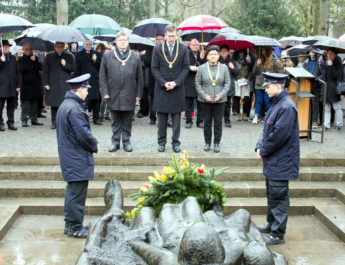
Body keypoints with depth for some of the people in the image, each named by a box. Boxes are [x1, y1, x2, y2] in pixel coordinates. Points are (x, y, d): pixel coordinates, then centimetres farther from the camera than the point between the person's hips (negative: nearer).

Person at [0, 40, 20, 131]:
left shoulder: (13, 58, 14)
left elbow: (17, 72, 14)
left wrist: (18, 85, 7)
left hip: (12, 87, 4)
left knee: (11, 106, 8)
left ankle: (11, 122, 15)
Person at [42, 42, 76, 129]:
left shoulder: (69, 56, 9)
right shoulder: (49, 56, 9)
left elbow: (73, 69, 6)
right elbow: (45, 70, 7)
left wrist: (65, 65, -11)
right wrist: (45, 83, 0)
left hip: (65, 84, -1)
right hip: (53, 84, 1)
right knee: (54, 104, 1)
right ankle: (54, 123, 10)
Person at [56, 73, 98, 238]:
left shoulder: (65, 105, 12)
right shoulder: (74, 109, -21)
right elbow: (84, 134, -22)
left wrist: (91, 146, 12)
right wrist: (94, 147, -4)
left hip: (69, 156, 11)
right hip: (77, 158, -11)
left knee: (72, 190, 17)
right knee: (77, 192, -2)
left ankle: (70, 225, 27)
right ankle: (75, 228, 6)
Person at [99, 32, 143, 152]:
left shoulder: (135, 56, 7)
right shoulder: (107, 56, 5)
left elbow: (139, 77, 7)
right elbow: (102, 76, 5)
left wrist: (138, 93, 3)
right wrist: (105, 91, -3)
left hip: (129, 95, 0)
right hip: (114, 94, 0)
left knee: (127, 121, 7)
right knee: (115, 121, 8)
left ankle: (126, 141, 18)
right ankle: (115, 142, 18)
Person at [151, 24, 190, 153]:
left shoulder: (183, 49, 2)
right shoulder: (158, 49, 2)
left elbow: (186, 68, 1)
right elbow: (154, 68, 1)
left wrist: (176, 82, -10)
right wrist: (164, 83, -10)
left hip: (177, 87, 0)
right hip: (161, 88, 0)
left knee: (176, 117, 4)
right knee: (161, 118, 5)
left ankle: (176, 142, 11)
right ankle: (161, 142, 14)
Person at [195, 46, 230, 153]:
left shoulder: (224, 68, 3)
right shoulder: (202, 68, 0)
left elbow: (227, 83, 4)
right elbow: (197, 83, 1)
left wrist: (221, 95, -9)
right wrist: (204, 95, -9)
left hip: (220, 100, 0)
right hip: (205, 100, 0)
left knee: (218, 122, 3)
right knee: (207, 122, 7)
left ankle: (217, 143, 14)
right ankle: (207, 143, 19)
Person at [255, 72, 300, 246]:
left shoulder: (287, 107, -20)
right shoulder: (277, 104, 11)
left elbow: (280, 135, -23)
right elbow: (267, 129, 17)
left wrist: (264, 151, -12)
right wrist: (260, 146, 3)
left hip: (281, 162, -10)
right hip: (273, 161, 10)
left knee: (279, 197, -2)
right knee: (272, 195, 20)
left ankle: (278, 234, 6)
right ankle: (271, 225, 35)